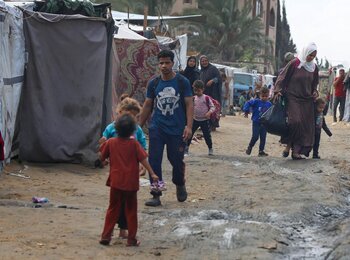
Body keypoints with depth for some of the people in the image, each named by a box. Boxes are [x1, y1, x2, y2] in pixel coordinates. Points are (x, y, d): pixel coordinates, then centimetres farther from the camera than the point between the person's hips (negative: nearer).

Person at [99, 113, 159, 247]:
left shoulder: (111, 142, -2)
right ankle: (131, 239, 10)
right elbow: (143, 159, -10)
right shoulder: (134, 144, -8)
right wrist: (152, 173, -6)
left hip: (116, 182, 2)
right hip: (131, 183, -1)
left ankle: (106, 236, 10)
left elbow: (102, 157, 9)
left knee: (113, 209, 13)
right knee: (131, 211, 9)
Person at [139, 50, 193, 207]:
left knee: (176, 160, 6)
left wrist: (189, 126, -13)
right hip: (157, 128, 2)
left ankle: (180, 185, 36)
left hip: (177, 129, -2)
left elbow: (189, 105, -3)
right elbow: (147, 106, 11)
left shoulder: (182, 82, -3)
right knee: (154, 161, -5)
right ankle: (156, 195, 3)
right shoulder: (153, 83, 4)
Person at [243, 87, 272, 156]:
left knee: (263, 138, 5)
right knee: (255, 136, -7)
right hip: (256, 122, -4)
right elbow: (248, 103, -11)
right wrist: (246, 111, -19)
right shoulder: (256, 101, -8)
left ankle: (261, 151, 14)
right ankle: (249, 148, 15)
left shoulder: (269, 104, 4)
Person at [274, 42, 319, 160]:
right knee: (294, 121, -20)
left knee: (305, 126, -1)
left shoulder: (314, 67, 9)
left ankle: (296, 151, 4)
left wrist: (315, 92, 5)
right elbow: (282, 76, -6)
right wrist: (278, 90, -16)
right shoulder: (294, 63, -7)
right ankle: (288, 145, -1)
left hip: (307, 101, 5)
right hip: (293, 98, -5)